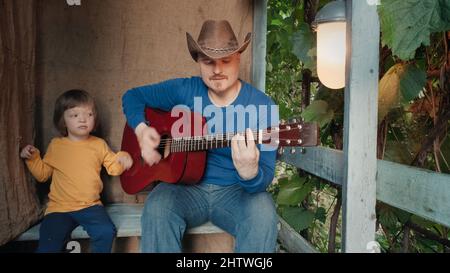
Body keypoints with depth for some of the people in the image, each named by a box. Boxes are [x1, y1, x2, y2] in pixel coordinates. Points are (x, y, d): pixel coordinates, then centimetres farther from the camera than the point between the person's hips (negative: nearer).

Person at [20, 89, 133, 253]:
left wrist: (121, 159, -10)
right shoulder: (56, 145, 6)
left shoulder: (99, 144, 6)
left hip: (90, 206, 0)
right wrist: (32, 158, -1)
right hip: (59, 208, 0)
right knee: (48, 245, -19)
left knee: (106, 232, -22)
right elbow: (42, 174, 13)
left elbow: (113, 168, 9)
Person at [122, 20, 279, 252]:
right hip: (187, 186, 2)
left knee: (263, 215, -33)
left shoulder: (262, 106, -10)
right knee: (157, 209, -31)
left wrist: (250, 174, -39)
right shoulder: (184, 90, -2)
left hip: (236, 190, -1)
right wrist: (141, 129, -9)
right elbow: (133, 96, 11)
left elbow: (265, 175, -14)